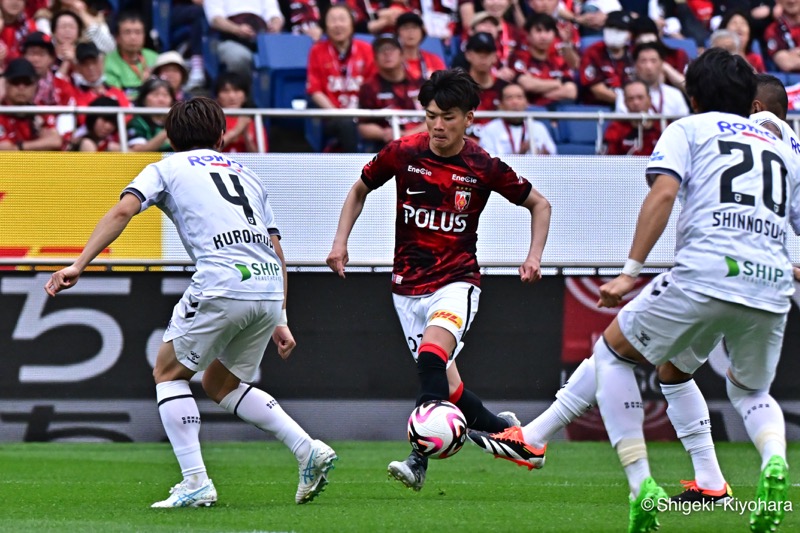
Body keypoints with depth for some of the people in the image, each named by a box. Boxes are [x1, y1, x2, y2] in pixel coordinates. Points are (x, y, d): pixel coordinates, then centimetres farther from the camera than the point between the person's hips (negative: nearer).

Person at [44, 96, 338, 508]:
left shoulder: (166, 169, 16)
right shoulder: (247, 175, 29)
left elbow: (122, 211, -2)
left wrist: (78, 265, -7)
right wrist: (279, 320, 27)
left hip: (221, 284, -5)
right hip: (270, 288, 5)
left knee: (169, 373, 14)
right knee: (220, 385, 23)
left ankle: (196, 482, 1)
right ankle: (308, 450, 10)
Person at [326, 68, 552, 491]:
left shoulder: (483, 167, -8)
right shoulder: (402, 153, -4)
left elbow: (539, 204, 7)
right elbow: (360, 190, 15)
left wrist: (534, 256, -5)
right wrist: (341, 241, 4)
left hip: (456, 281, -3)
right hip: (408, 286, 3)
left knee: (431, 359, -30)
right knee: (446, 386, -1)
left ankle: (418, 461, -34)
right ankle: (502, 428, 26)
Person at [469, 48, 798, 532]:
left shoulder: (687, 130, 15)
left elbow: (663, 191, -3)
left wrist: (631, 271, -7)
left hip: (705, 274, -4)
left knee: (613, 352, 17)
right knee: (750, 391, 29)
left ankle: (643, 489, 4)